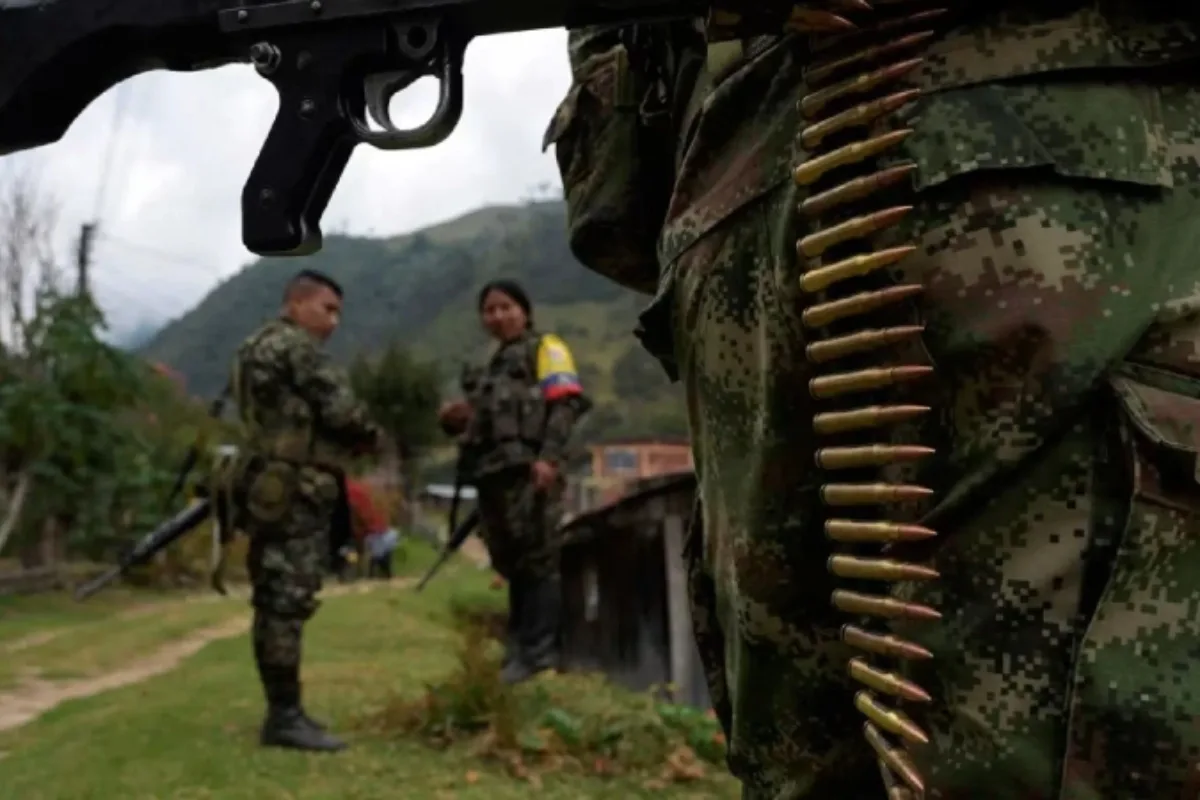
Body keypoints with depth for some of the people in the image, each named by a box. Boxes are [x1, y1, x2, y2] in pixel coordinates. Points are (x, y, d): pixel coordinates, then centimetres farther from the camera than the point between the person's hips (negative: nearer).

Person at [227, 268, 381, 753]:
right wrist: (370, 437, 7)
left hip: (274, 490, 10)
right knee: (288, 603, -9)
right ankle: (285, 716, -6)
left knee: (276, 604, 11)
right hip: (294, 493, -10)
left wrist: (349, 440, 9)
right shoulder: (296, 346, -9)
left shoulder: (257, 350, 22)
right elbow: (341, 409, -13)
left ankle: (283, 711, 18)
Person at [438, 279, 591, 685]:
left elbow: (566, 404, -7)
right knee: (513, 564, 9)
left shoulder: (545, 348, 8)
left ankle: (539, 653, -9)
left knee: (538, 560, -9)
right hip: (495, 474, 8)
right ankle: (519, 649, 15)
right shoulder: (495, 366, 31)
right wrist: (456, 419, 7)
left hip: (529, 471, -8)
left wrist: (549, 457, -21)